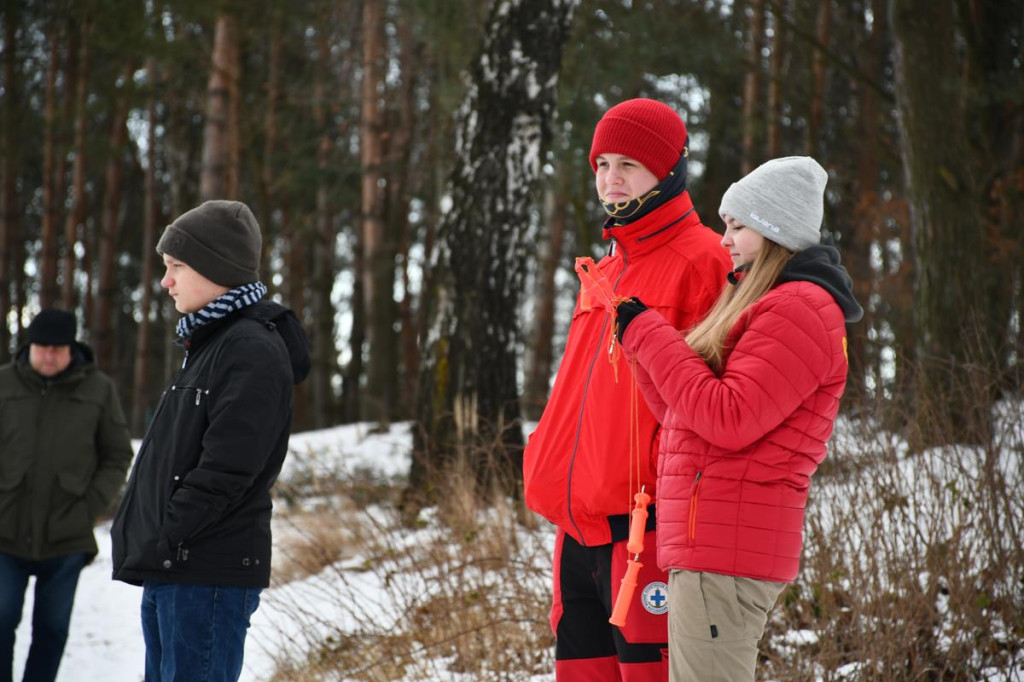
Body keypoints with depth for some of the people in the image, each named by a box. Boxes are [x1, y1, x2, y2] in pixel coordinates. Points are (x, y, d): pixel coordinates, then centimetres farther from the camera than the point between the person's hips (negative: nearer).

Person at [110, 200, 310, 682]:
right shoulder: (208, 344, 18)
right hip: (170, 571, 10)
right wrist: (142, 542, 13)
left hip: (210, 573, -10)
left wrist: (158, 545, -18)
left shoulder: (253, 350, -13)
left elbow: (226, 470, -21)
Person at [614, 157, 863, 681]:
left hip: (727, 542, -11)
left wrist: (648, 334, -12)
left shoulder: (799, 309, -10)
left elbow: (729, 420, -19)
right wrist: (643, 339, 8)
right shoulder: (759, 303, 22)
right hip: (711, 538, 11)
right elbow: (683, 413, 21)